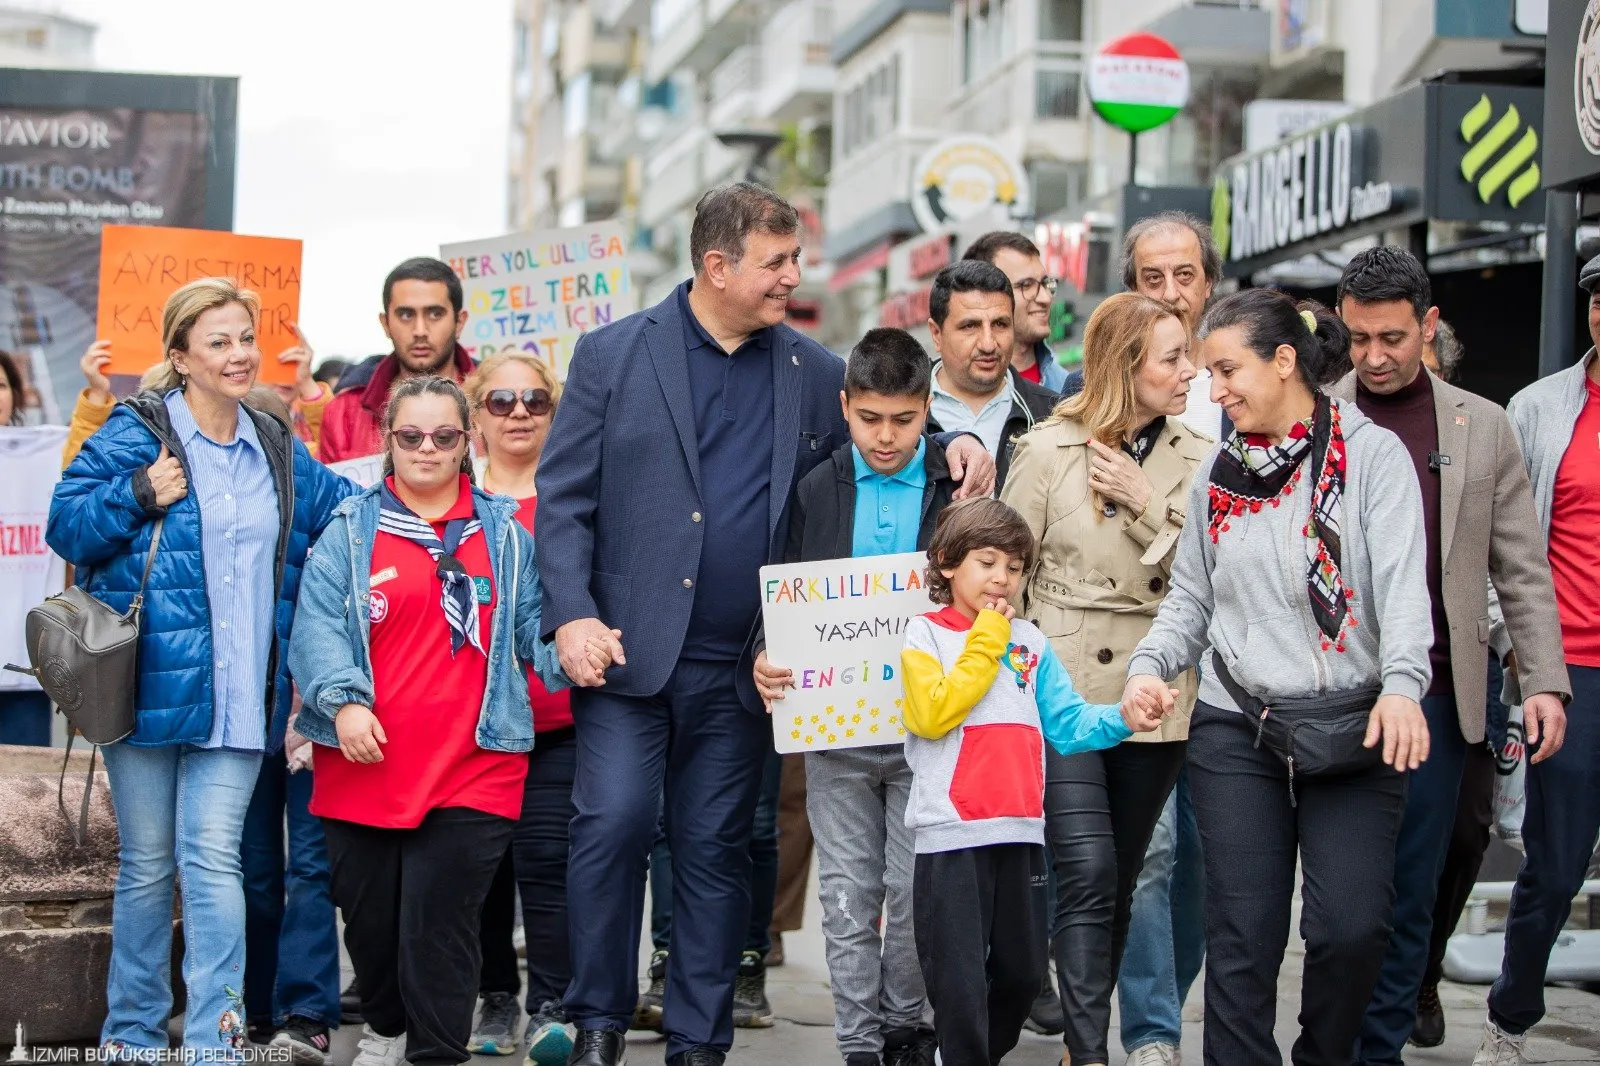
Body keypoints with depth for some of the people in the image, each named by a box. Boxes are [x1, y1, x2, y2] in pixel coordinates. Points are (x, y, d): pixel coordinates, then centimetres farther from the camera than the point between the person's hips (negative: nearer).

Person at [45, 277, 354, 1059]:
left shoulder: (278, 450, 12)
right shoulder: (135, 434, -3)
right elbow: (65, 526, -5)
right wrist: (139, 497, -17)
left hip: (238, 695, 2)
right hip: (149, 685, -2)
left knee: (213, 857, -7)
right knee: (147, 863, 7)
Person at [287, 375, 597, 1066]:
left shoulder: (504, 533, 12)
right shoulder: (351, 530, 6)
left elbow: (533, 622, 10)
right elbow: (318, 626, -3)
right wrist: (343, 700, -18)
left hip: (472, 768, -1)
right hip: (364, 764, 1)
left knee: (439, 922, -8)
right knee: (369, 914, 12)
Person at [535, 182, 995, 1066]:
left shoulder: (811, 371, 10)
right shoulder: (614, 355, 1)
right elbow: (563, 497, -1)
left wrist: (955, 444, 0)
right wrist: (572, 614, -12)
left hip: (741, 666, 3)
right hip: (629, 651, -3)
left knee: (716, 851, 7)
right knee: (614, 823, -10)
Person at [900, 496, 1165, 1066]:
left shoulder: (1030, 640, 13)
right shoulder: (924, 634, 1)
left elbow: (1067, 722, 9)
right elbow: (932, 714, -15)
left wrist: (1122, 717, -10)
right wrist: (985, 642, -9)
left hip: (1020, 830, 5)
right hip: (952, 833, -5)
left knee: (1022, 974, 14)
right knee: (960, 982, -4)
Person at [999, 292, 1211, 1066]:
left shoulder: (1197, 459, 5)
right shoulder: (1048, 450, -3)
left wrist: (1149, 504, -13)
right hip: (1065, 690, -3)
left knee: (1118, 881, 11)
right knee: (1088, 873, -15)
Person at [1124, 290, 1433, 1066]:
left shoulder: (1373, 455, -2)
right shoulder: (1219, 474, 11)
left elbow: (1403, 582, -13)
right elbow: (1190, 599, 13)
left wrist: (1402, 685, -28)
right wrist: (1150, 665, -7)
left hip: (1354, 730, -3)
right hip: (1236, 731, 3)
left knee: (1352, 928, -9)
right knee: (1242, 939, -1)